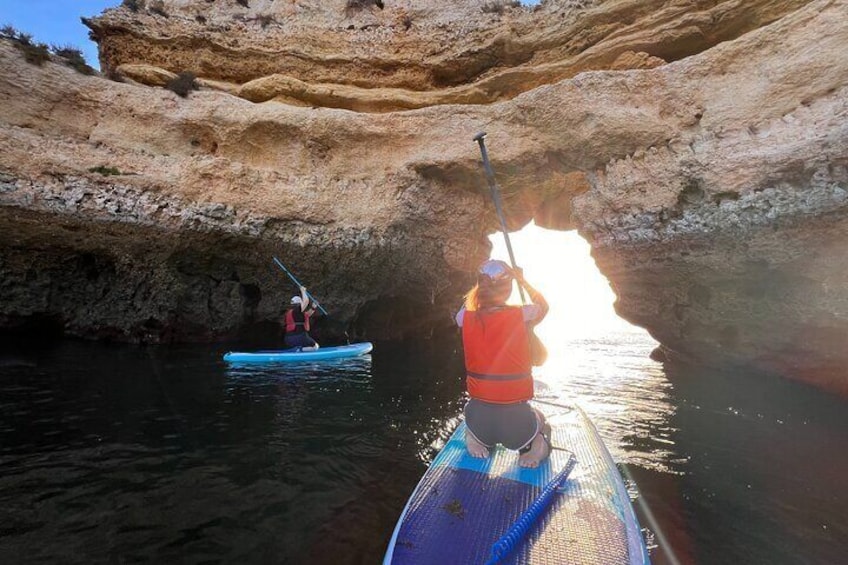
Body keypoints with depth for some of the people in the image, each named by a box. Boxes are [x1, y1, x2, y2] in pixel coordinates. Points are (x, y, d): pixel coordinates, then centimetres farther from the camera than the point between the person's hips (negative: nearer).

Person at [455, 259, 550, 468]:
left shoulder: (466, 318, -11)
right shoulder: (522, 316, -15)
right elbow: (543, 305, 10)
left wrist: (482, 284, 20)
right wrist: (523, 281, 18)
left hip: (479, 416, 1)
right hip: (515, 416, 0)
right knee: (538, 419, 34)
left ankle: (475, 438, 12)